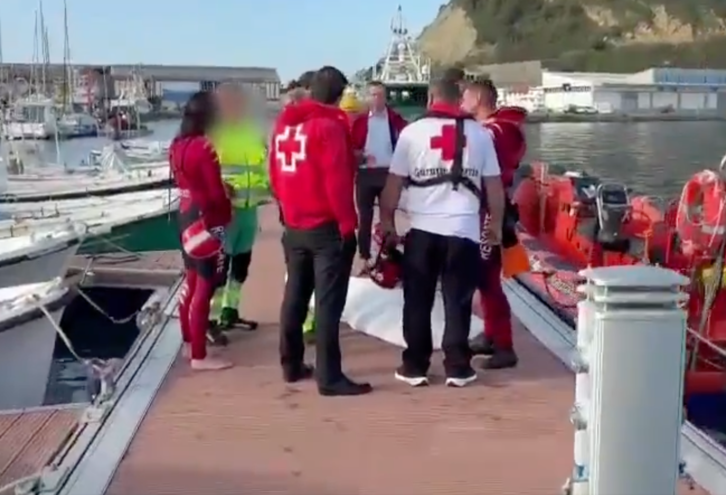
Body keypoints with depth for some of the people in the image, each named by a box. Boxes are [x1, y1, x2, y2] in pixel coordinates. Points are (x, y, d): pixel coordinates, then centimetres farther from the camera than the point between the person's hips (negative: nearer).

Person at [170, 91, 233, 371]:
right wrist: (228, 214, 1)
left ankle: (189, 343, 31)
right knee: (204, 289, -3)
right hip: (207, 222, -9)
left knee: (191, 282, 19)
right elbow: (216, 193, -18)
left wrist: (223, 188, 10)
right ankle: (199, 356, 2)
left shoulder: (178, 145, 6)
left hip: (186, 217, 9)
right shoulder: (203, 147, -20)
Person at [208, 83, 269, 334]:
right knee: (220, 262, -6)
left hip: (249, 207, 7)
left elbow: (264, 166, 23)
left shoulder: (254, 133, 15)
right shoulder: (214, 133, -7)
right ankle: (213, 317, 1)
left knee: (242, 260, 15)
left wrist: (270, 186, 9)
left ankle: (230, 310, 30)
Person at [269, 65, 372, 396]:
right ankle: (329, 377, -1)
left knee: (295, 296, 16)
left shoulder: (283, 124, 9)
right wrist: (348, 222, -12)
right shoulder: (329, 126, -14)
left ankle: (292, 365, 24)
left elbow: (275, 174, 13)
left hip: (294, 226, 8)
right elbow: (337, 180, -19)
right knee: (329, 302, -4)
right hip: (327, 227, -7)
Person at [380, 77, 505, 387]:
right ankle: (457, 368, 11)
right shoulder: (479, 133, 7)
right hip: (465, 228, 1)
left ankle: (415, 367, 13)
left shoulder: (412, 131, 2)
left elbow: (394, 181, 0)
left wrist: (387, 218, 11)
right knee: (458, 301, 7)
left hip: (423, 228, -1)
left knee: (418, 301, 8)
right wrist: (496, 223, 18)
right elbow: (494, 185, 8)